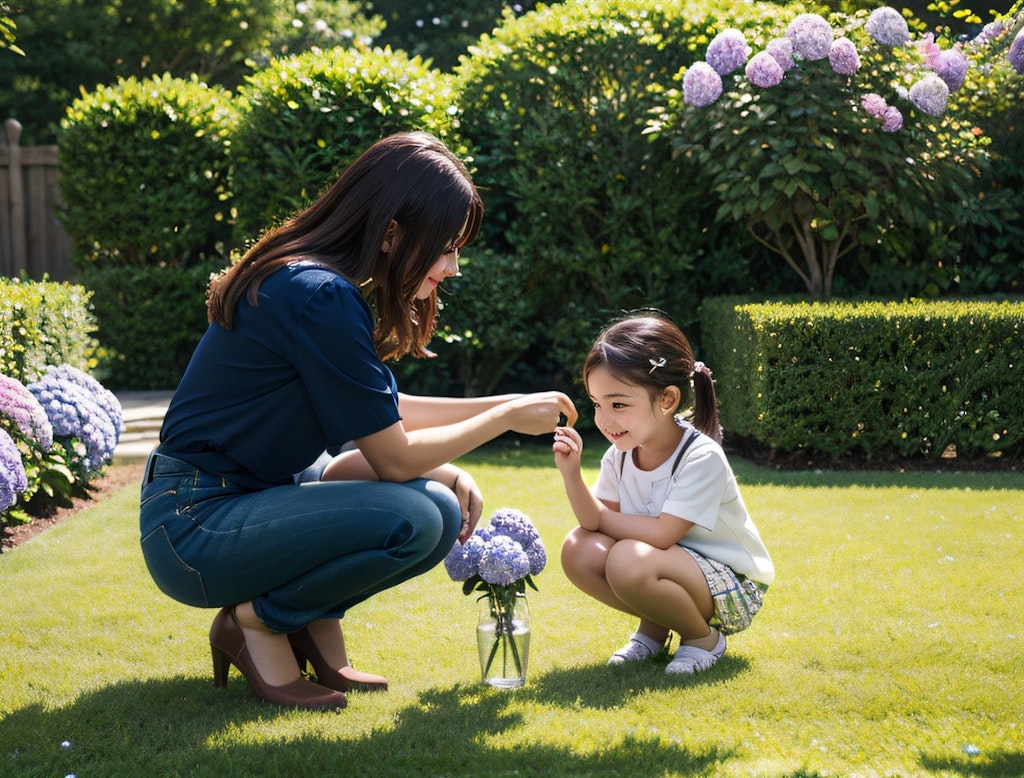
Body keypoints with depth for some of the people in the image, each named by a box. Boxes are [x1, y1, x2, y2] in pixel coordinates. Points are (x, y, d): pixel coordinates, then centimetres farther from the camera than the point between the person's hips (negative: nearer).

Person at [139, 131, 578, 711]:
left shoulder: (320, 283, 6)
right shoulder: (320, 298, -24)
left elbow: (384, 412, 15)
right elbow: (394, 457, -17)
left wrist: (505, 402, 5)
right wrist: (508, 418, -6)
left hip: (254, 492, 10)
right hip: (193, 528, -9)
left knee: (445, 500, 2)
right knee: (415, 521, -26)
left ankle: (315, 620, 10)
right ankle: (258, 620, -4)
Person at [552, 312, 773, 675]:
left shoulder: (701, 457, -24)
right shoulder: (620, 454, -3)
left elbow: (662, 534, -29)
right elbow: (595, 520, -9)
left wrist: (604, 518, -15)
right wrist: (571, 472, -24)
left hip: (732, 587, -7)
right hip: (674, 566, 7)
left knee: (629, 561, -33)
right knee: (579, 550, -15)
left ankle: (703, 636, -6)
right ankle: (654, 627, 8)